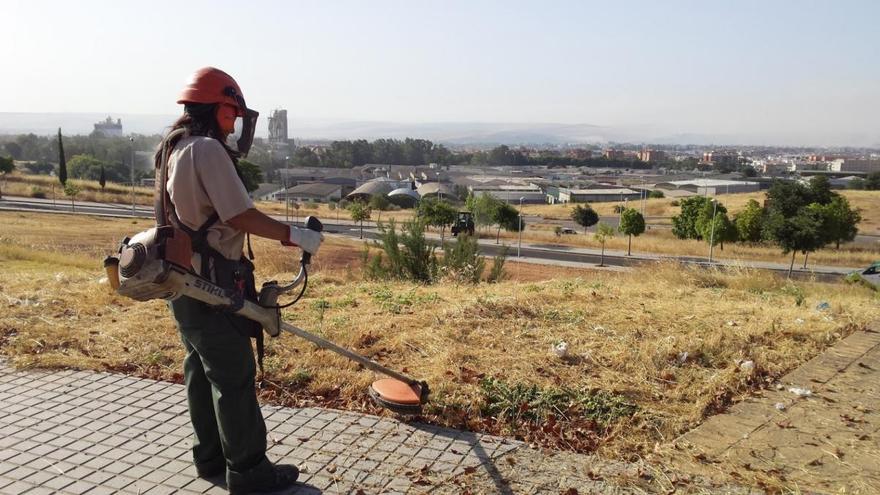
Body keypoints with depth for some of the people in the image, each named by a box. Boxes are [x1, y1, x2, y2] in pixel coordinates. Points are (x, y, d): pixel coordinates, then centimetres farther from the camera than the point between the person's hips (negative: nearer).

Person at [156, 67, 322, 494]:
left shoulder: (173, 149, 14)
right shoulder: (207, 149, -18)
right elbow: (240, 216, -23)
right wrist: (294, 234, -14)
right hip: (211, 283, -10)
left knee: (202, 370, 17)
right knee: (234, 376, -2)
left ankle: (210, 456, 29)